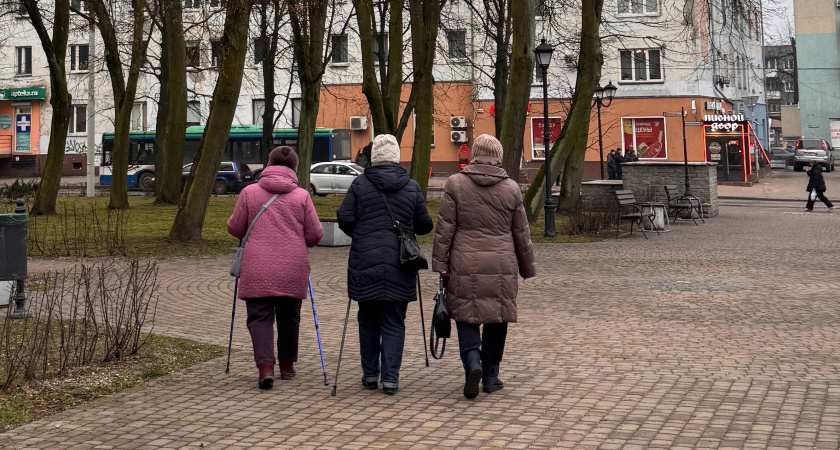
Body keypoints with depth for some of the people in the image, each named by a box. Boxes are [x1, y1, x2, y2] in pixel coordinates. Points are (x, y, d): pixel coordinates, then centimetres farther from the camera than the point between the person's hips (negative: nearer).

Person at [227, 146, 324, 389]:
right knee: (289, 317, 16)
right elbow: (315, 235, 2)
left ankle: (265, 366, -15)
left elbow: (235, 228, 5)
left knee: (259, 317, 2)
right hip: (292, 270, 1)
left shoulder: (249, 192, 0)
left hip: (257, 271, -1)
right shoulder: (302, 196, 0)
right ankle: (287, 365, 27)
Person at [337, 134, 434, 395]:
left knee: (368, 320, 15)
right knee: (394, 323, 5)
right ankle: (390, 379, 2)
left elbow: (344, 219, -4)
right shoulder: (411, 187, 3)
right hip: (399, 266, 0)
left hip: (365, 264, 0)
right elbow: (424, 226, 4)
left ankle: (370, 374, 20)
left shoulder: (360, 184, 0)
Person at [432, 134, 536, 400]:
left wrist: (440, 263, 1)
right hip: (502, 266, 2)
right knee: (497, 318, 11)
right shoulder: (511, 188, 4)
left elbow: (445, 228, -3)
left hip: (466, 264, -1)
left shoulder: (455, 184, -1)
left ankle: (472, 361, -17)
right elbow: (521, 233, 9)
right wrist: (527, 268, 18)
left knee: (465, 316, 6)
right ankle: (491, 376, 16)